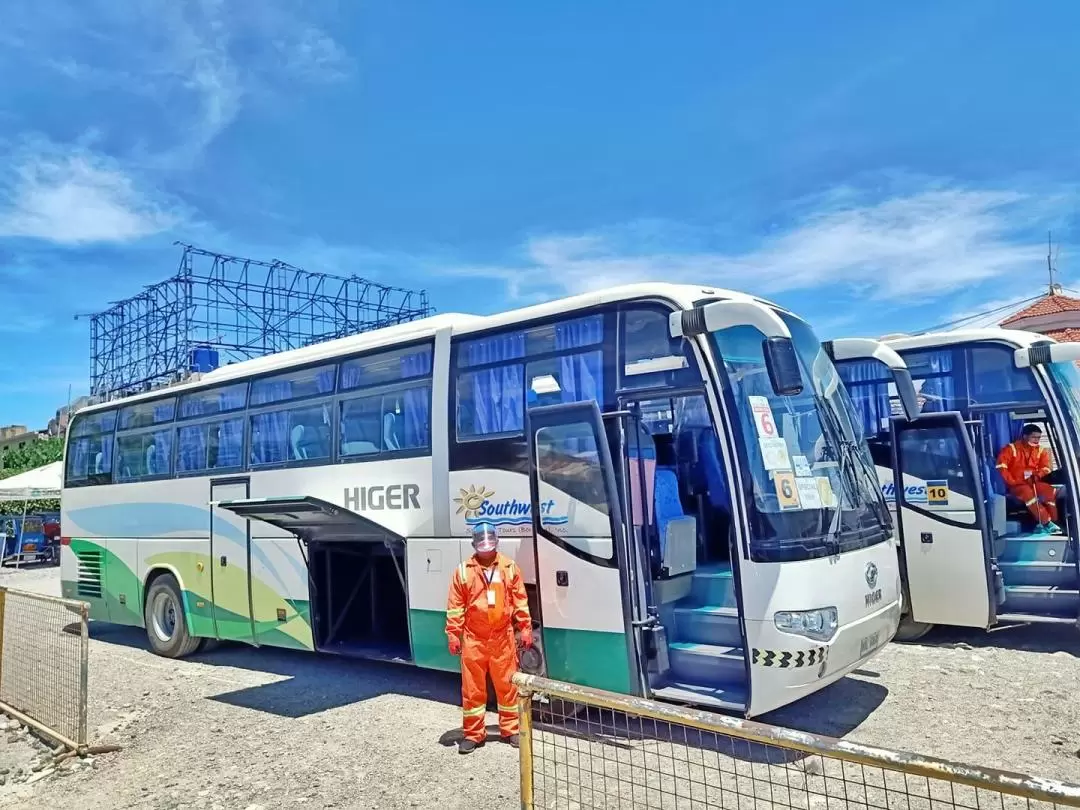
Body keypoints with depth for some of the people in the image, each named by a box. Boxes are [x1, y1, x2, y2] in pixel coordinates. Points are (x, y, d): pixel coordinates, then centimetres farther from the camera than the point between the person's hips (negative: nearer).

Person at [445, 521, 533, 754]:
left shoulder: (509, 568, 2)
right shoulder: (463, 570, -2)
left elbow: (520, 601, 5)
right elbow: (455, 606, -1)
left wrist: (525, 629, 2)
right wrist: (453, 634, -5)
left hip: (503, 637, 1)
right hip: (473, 639, -1)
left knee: (507, 684, 10)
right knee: (472, 687, 7)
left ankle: (510, 730, 26)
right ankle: (473, 734, 21)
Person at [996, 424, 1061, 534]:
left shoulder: (1040, 450, 10)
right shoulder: (1011, 448, -6)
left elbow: (1045, 468, 7)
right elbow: (1001, 466, -15)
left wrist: (1037, 476, -15)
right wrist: (1012, 482, -19)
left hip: (1034, 482, 5)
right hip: (1016, 484, -5)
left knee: (1050, 491, -24)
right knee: (1027, 492, -35)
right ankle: (1046, 522, -33)